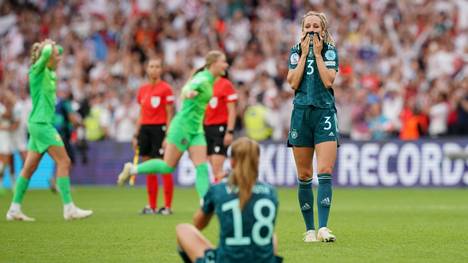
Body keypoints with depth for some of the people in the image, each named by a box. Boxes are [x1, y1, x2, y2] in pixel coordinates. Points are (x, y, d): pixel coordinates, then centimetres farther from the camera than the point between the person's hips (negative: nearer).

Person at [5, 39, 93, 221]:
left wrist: (54, 46, 10)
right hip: (41, 123, -9)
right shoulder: (37, 70, -10)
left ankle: (15, 209, 11)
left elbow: (58, 50, 31)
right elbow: (46, 53, -29)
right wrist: (48, 46, -8)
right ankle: (69, 208, -10)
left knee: (29, 167, 9)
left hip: (40, 124, 9)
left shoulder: (49, 72, 14)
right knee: (64, 162, -10)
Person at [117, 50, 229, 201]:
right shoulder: (203, 79, -18)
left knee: (202, 168, -4)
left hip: (196, 129, 9)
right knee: (168, 167, -2)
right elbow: (189, 87, -40)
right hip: (183, 126, -9)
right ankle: (132, 169, 16)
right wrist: (188, 92, -63)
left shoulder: (210, 81, 10)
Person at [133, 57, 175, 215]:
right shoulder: (142, 89, 12)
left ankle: (167, 206, -1)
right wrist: (136, 135, 14)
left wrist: (167, 136, -15)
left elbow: (169, 114, -8)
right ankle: (152, 206, 12)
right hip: (145, 129, 6)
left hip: (160, 129, -6)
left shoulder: (165, 89, -6)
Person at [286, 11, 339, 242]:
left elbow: (328, 81, -10)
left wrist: (317, 53, -7)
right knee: (304, 175, 4)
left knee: (325, 171, -15)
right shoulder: (296, 52, 9)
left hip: (325, 113, -2)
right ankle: (309, 229, 11)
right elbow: (293, 82, -4)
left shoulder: (330, 51, 4)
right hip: (301, 113, 2)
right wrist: (304, 54, -5)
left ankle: (323, 227, -21)